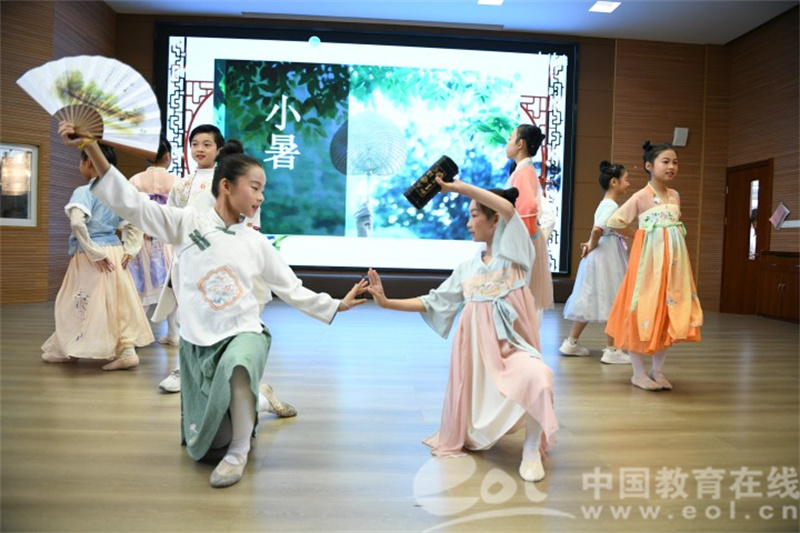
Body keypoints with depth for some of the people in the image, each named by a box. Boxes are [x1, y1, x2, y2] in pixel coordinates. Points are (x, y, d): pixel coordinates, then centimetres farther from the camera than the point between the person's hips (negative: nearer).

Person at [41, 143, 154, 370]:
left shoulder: (83, 192, -12)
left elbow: (77, 223, -26)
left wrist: (94, 253, -21)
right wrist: (130, 249, 6)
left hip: (90, 255, -6)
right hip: (115, 252, 6)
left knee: (78, 302, 9)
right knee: (119, 302, 9)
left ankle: (66, 350, 25)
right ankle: (127, 350, 7)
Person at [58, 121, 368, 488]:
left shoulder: (256, 243, 3)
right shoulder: (188, 222, -3)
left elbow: (292, 290, 11)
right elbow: (132, 204, -10)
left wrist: (337, 305, 8)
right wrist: (91, 148, -20)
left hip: (244, 333, 0)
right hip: (197, 343, 1)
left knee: (236, 365, -40)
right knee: (200, 445, 10)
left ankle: (239, 451, -17)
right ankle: (249, 396, 40)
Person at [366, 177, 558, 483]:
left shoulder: (514, 254, -4)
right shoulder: (467, 268, 11)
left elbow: (508, 207, -22)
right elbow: (433, 302, 10)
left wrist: (457, 187, -18)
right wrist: (387, 302, 3)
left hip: (512, 345, -4)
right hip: (475, 346, 4)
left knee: (537, 378, -36)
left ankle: (532, 449, -12)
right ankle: (470, 436, 47)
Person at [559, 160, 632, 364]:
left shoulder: (605, 204, 16)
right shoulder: (612, 205, -15)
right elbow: (597, 229, -29)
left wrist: (591, 245, 0)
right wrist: (592, 246, -13)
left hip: (604, 256, 10)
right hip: (607, 257, -10)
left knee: (590, 301, 13)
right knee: (613, 302, -2)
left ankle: (571, 342, 18)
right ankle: (612, 350, 5)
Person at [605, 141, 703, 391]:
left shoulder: (675, 195, 11)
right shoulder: (641, 196, -7)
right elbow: (613, 221, -8)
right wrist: (638, 232, 1)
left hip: (674, 262, 6)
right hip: (649, 260, -6)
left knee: (670, 314, 8)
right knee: (644, 312, -1)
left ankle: (657, 370, 19)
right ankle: (639, 372, 10)